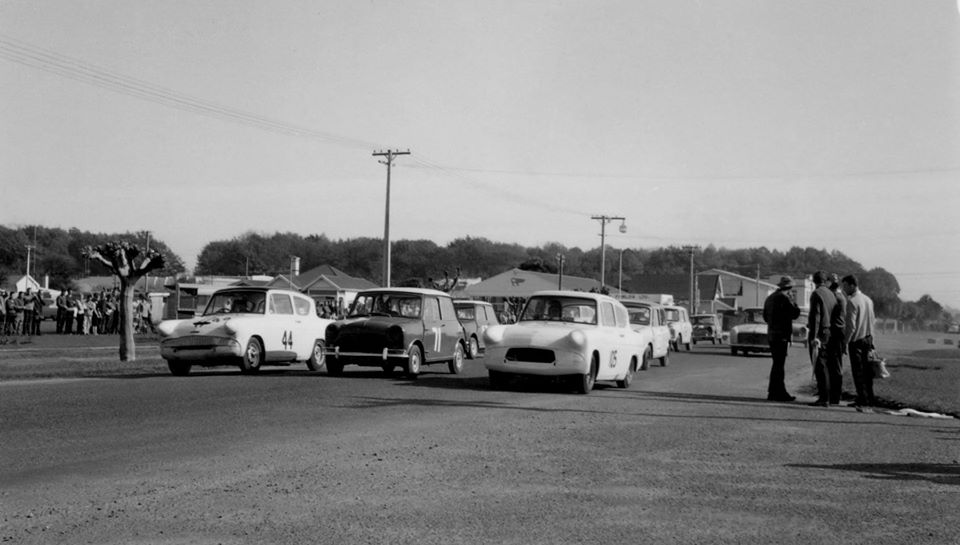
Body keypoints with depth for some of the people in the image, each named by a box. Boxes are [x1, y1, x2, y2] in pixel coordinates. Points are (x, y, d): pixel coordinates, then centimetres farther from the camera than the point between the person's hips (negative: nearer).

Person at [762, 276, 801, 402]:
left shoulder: (769, 298, 16)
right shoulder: (784, 298, -13)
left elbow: (766, 317, 23)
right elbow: (795, 313, -12)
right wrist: (794, 301, 2)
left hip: (771, 334, 9)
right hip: (781, 335, -9)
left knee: (778, 364, 13)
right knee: (778, 364, -6)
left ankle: (780, 392, 17)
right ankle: (774, 393, -6)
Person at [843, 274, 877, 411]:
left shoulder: (852, 301, -14)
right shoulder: (868, 300, 9)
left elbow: (851, 325, -17)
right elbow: (872, 319, 14)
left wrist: (845, 342, -9)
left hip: (856, 340, -7)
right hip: (868, 339, 7)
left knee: (858, 373, -4)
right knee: (867, 372, 12)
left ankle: (865, 404, -6)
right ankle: (869, 400, 16)